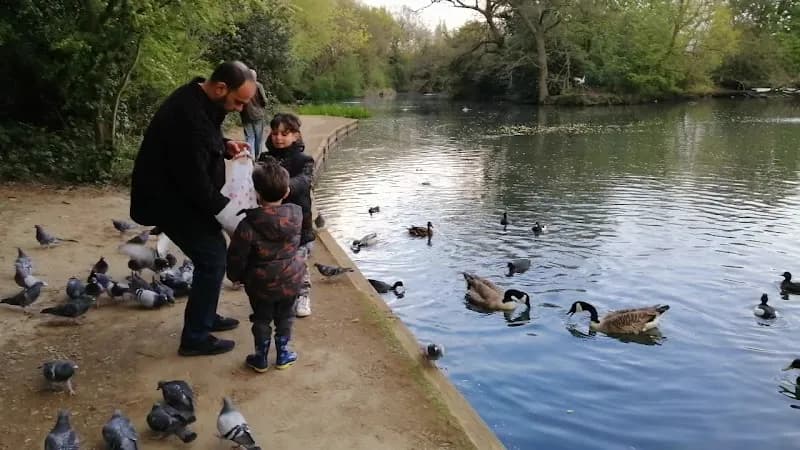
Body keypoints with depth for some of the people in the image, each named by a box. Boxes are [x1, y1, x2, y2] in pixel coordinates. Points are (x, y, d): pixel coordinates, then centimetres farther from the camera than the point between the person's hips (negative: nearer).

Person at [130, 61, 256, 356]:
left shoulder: (201, 100, 1)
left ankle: (206, 317, 32)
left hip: (181, 192, 10)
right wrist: (235, 220, -20)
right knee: (212, 258, -7)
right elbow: (196, 182, -28)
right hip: (169, 199, -10)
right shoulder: (189, 116, -30)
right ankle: (195, 338, 4)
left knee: (214, 250, 16)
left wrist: (225, 146, -1)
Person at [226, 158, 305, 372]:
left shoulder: (248, 226, -22)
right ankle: (283, 354, 31)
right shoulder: (296, 215, -15)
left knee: (261, 319, 17)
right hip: (291, 281, 2)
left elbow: (236, 257, -12)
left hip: (261, 284, -2)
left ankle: (261, 358, 28)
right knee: (285, 317, 20)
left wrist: (236, 276, 5)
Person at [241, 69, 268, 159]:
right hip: (257, 115, -1)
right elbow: (264, 101, -9)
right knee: (259, 138, 11)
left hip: (246, 116, 1)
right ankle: (257, 158, 19)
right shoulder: (258, 86, -9)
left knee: (249, 137, 4)